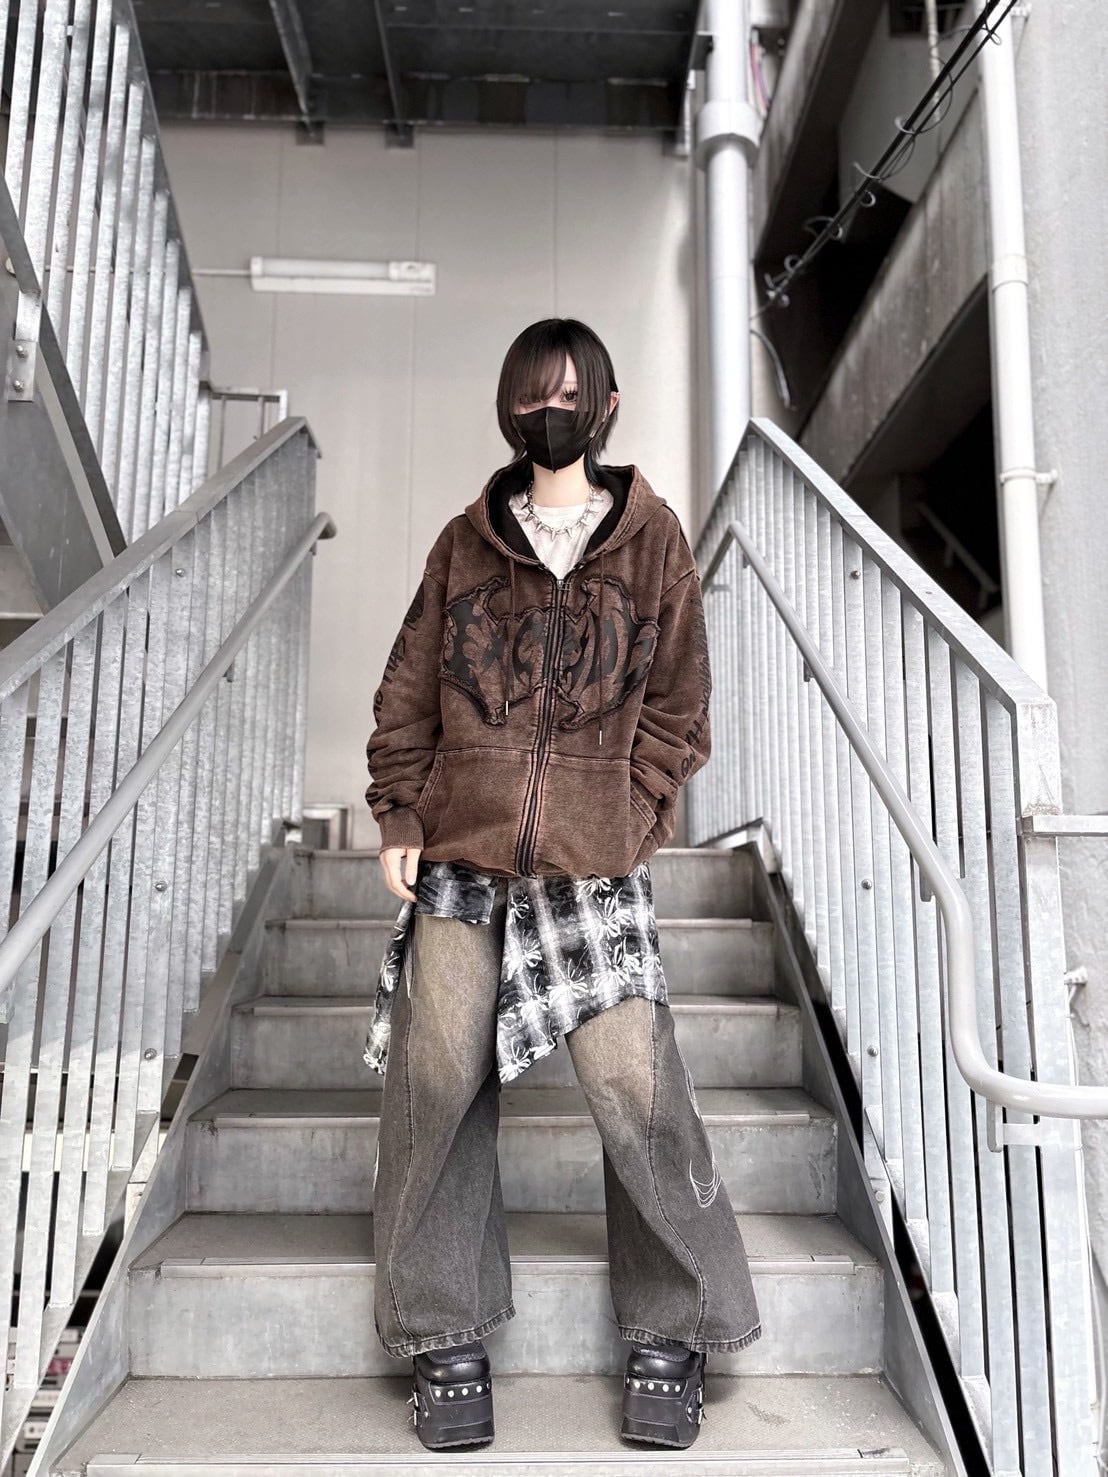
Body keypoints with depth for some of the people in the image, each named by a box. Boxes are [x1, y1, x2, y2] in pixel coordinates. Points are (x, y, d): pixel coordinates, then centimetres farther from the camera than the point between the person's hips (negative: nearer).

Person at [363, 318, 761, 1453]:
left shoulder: (652, 536, 9)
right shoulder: (465, 543, 13)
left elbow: (677, 703, 7)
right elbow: (407, 692, 13)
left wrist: (628, 812, -3)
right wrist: (400, 815, 3)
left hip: (595, 864, -2)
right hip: (458, 858, 2)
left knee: (635, 1086, -6)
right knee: (436, 1081, 0)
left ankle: (673, 1334, 18)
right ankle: (445, 1336, 20)